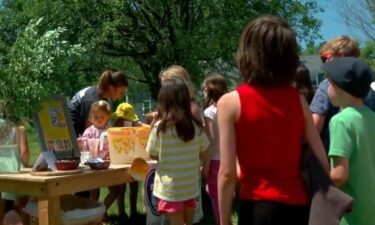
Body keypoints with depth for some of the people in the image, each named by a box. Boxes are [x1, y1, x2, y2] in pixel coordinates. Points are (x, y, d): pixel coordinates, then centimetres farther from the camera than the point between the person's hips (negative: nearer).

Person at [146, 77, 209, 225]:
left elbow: (153, 155, -3)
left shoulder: (160, 127, -15)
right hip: (191, 186, 4)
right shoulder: (196, 126, -5)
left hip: (170, 189, -3)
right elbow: (201, 153, 8)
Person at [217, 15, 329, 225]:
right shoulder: (298, 100, 2)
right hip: (299, 206, 4)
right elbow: (323, 164, 2)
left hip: (259, 207, -4)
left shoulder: (230, 102, -8)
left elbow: (227, 173, -10)